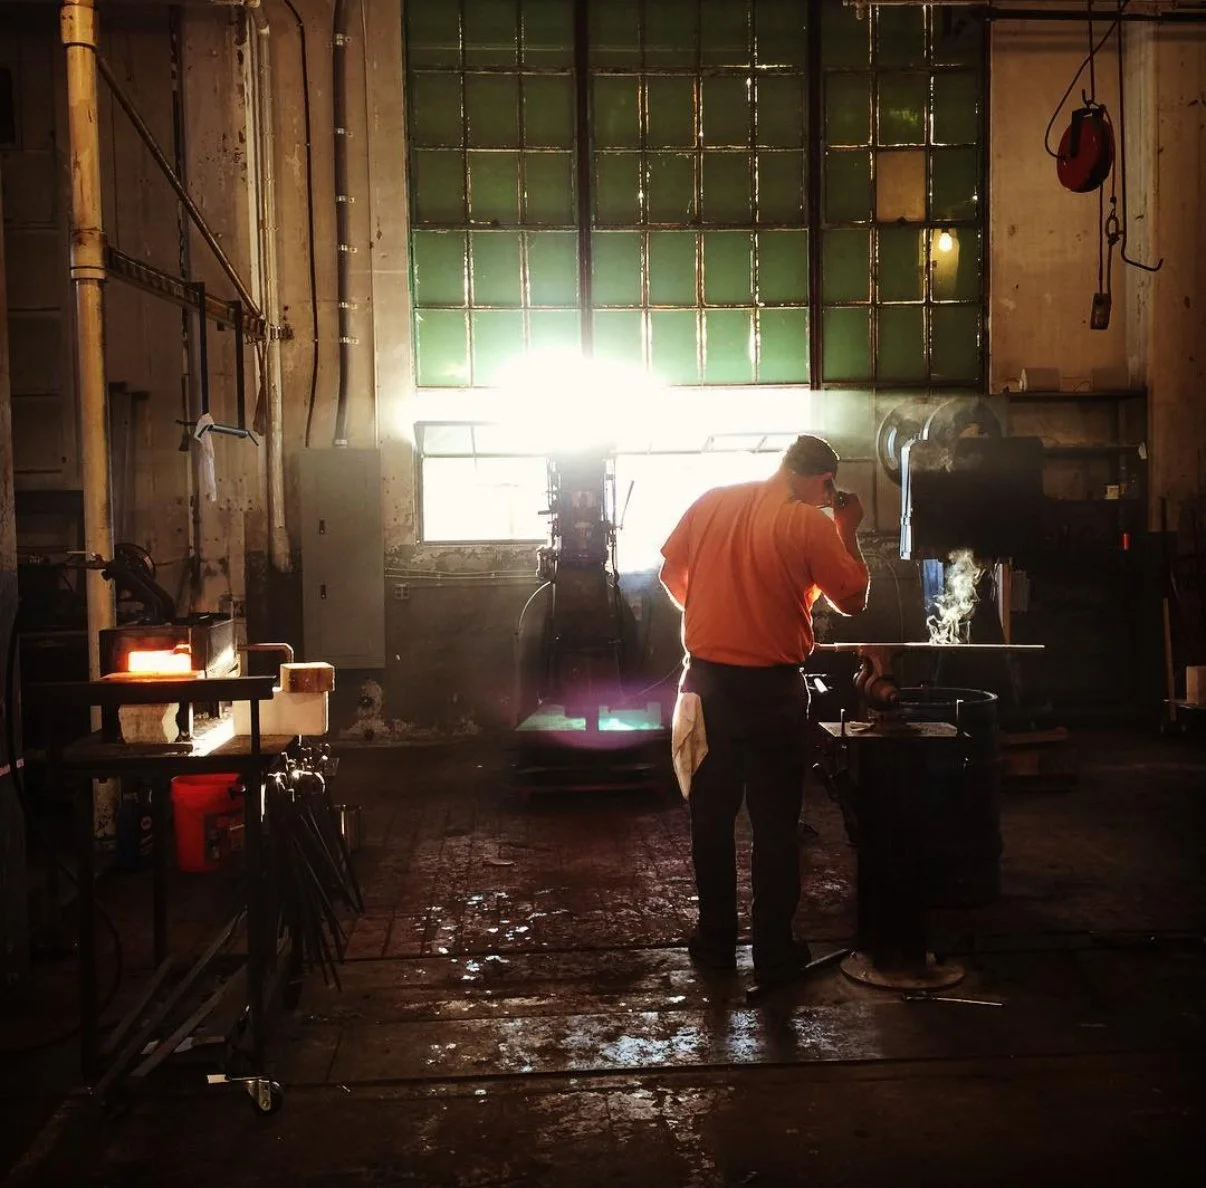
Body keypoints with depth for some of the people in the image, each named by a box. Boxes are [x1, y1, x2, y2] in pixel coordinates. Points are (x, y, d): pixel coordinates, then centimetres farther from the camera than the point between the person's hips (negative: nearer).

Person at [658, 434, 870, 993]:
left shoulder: (712, 502, 2)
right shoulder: (810, 524, -10)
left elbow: (671, 573, 10)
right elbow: (852, 599, -2)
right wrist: (848, 532, 8)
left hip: (707, 680, 4)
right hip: (771, 688, -4)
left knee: (711, 815, 15)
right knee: (775, 823, 8)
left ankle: (715, 940, 25)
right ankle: (773, 954, 13)